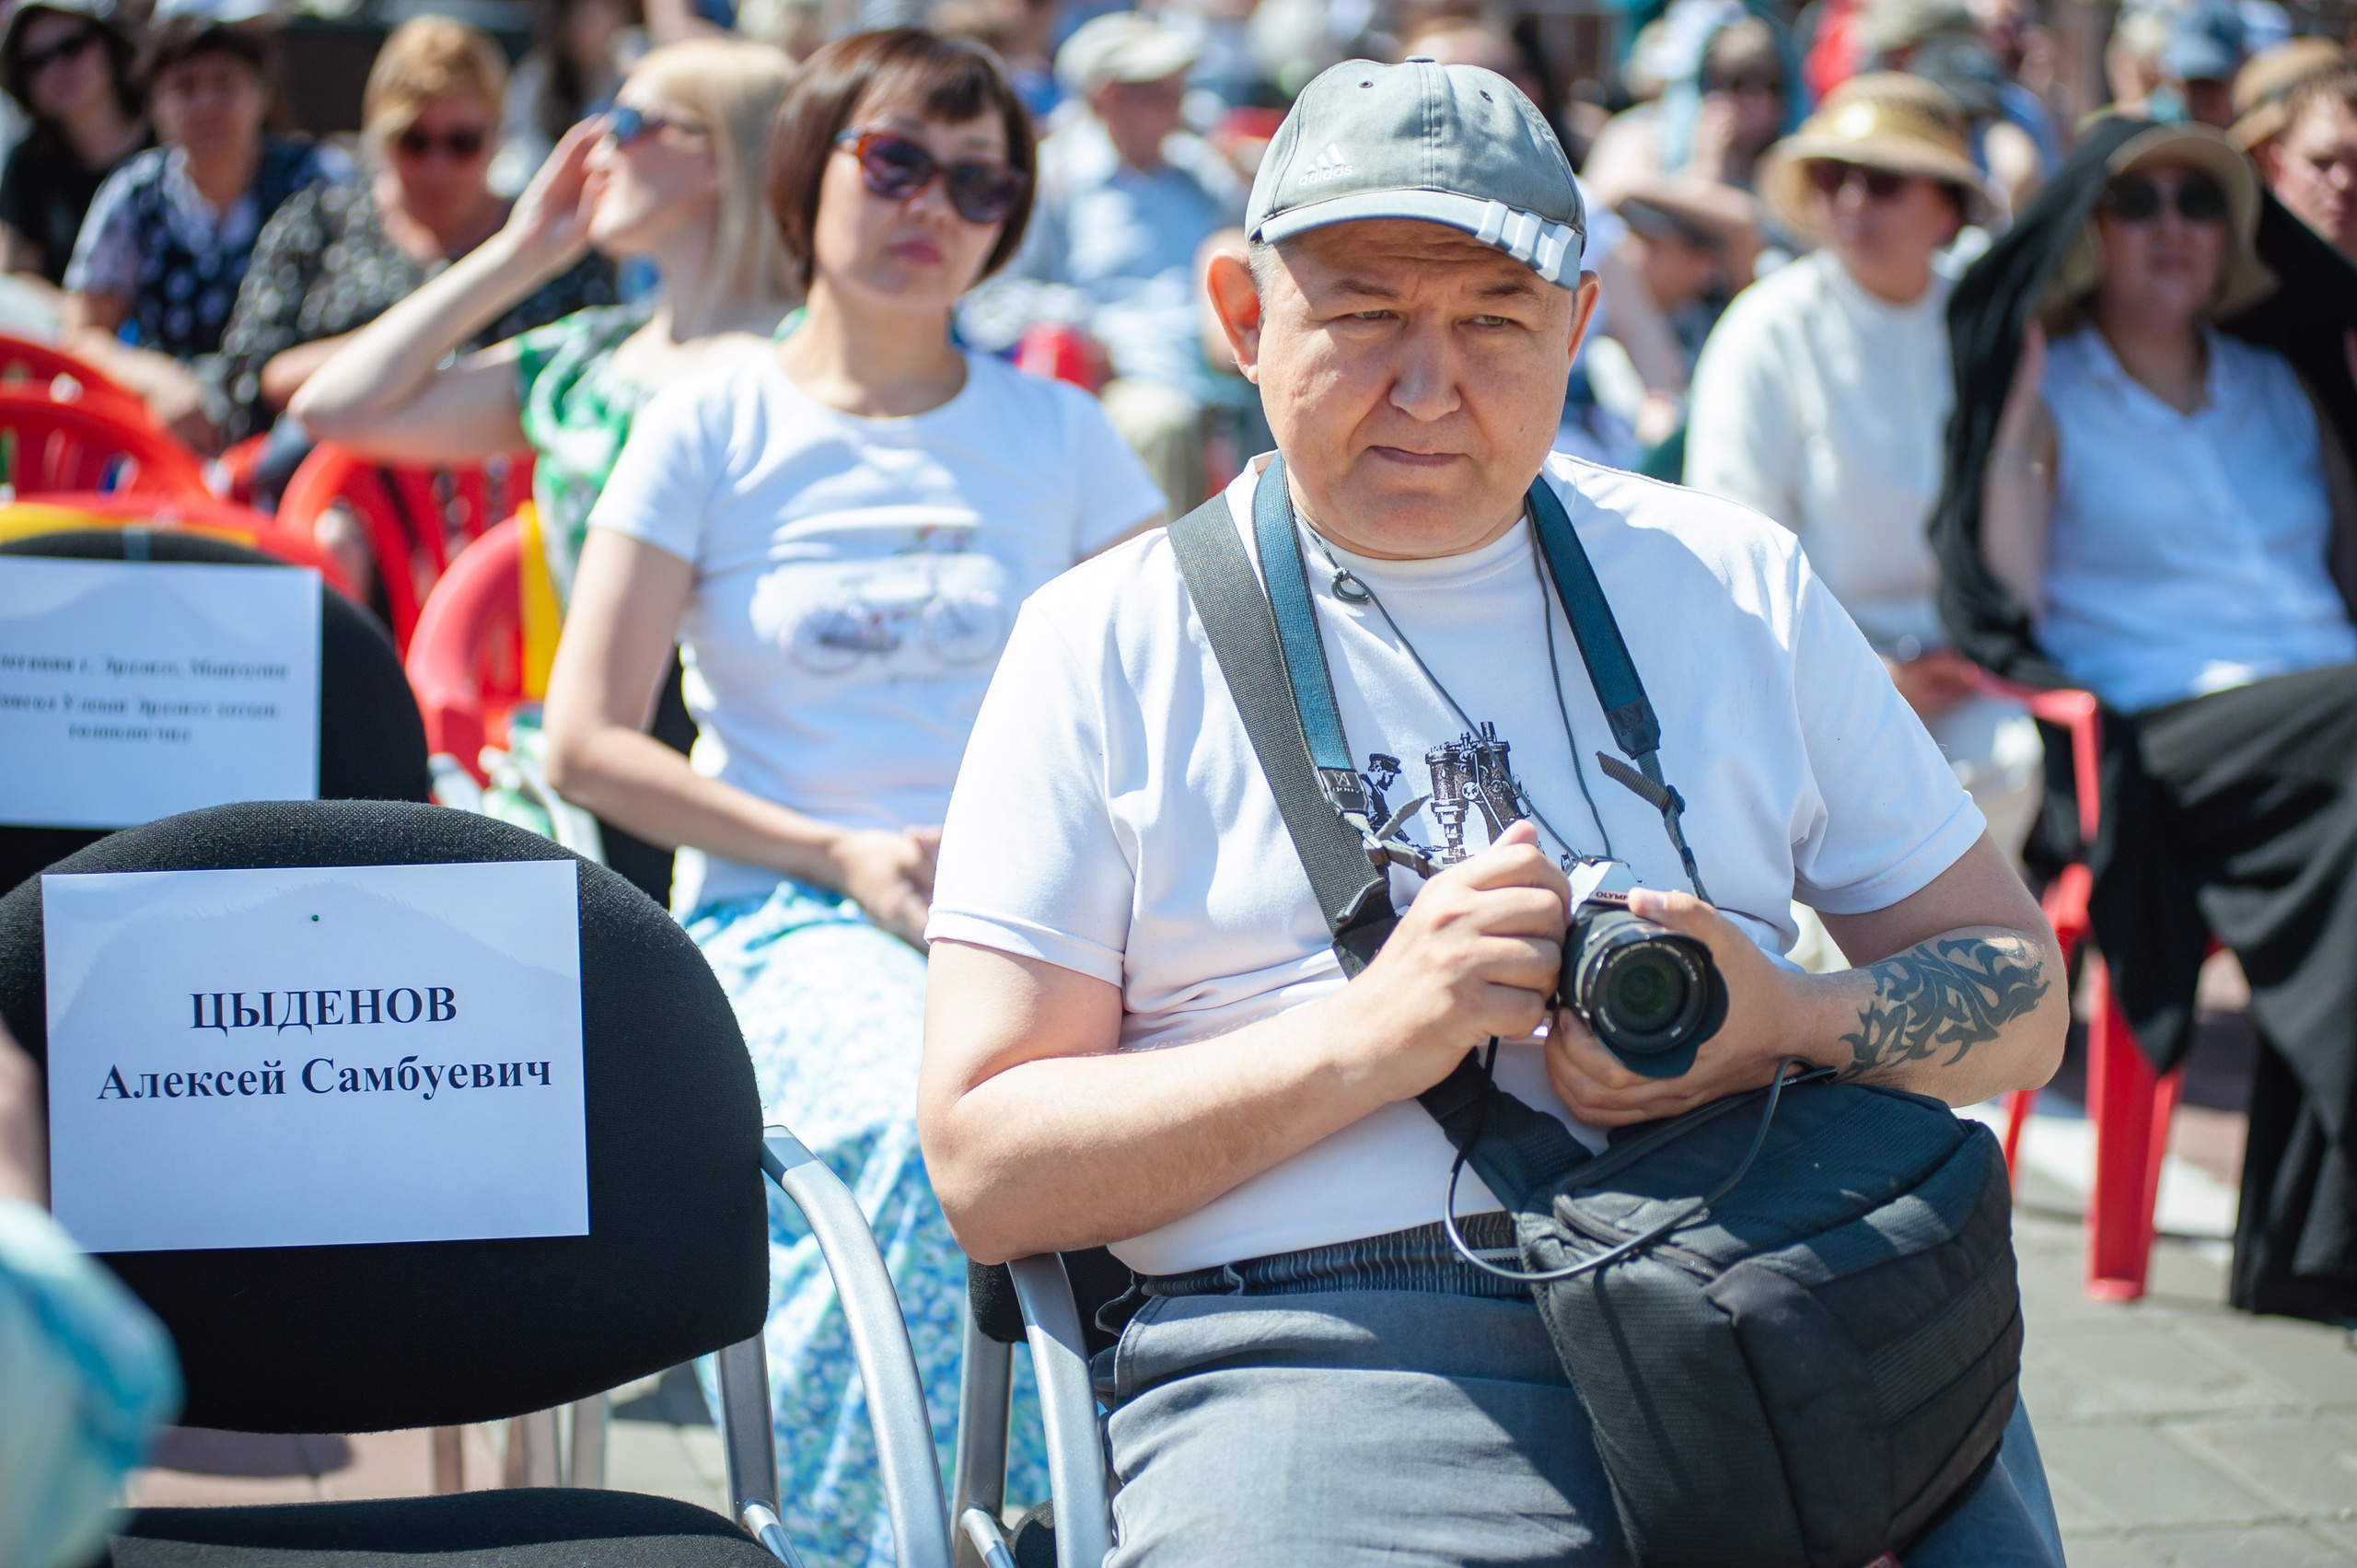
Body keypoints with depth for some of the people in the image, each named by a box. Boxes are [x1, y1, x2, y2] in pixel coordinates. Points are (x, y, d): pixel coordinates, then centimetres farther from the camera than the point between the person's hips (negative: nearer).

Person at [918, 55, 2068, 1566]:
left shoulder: (1733, 580, 16)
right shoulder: (1109, 644, 8)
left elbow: (2021, 989, 17)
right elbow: (987, 1169, 1)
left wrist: (1790, 1025, -5)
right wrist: (1370, 1036, -11)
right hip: (1327, 1347, -2)